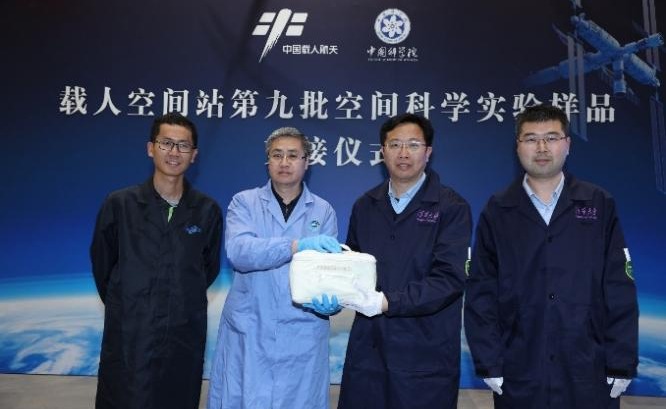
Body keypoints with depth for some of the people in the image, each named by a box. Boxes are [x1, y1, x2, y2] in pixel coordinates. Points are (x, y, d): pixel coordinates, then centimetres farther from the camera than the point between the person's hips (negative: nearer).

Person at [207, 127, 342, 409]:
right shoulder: (244, 202, 2)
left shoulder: (324, 211, 6)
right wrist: (297, 245, -28)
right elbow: (238, 251, -15)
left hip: (302, 336, 1)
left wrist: (331, 298, -22)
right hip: (247, 333, 0)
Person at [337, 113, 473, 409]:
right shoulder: (365, 205, 10)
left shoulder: (452, 207, -6)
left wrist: (387, 302, -24)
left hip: (426, 357, -3)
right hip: (367, 350, 4)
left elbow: (449, 278, -15)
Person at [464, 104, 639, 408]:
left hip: (589, 374, 1)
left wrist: (622, 363, -3)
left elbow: (620, 290, 0)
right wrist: (488, 363, -6)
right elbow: (480, 292, -3)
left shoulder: (600, 205, 1)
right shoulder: (497, 211, -1)